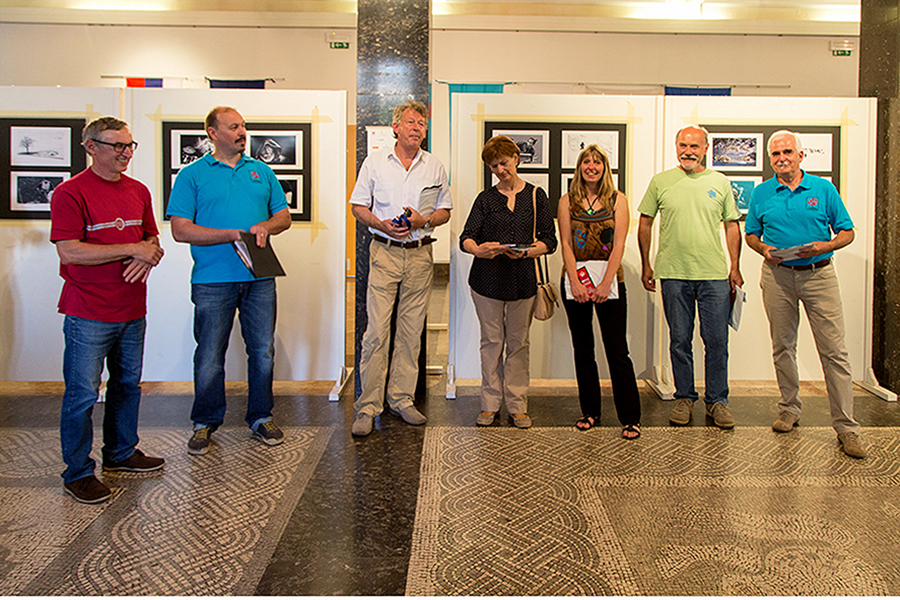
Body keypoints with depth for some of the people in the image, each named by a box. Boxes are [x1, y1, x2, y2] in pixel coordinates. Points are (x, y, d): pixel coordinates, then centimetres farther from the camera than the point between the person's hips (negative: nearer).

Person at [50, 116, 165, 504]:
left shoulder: (138, 191, 11)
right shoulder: (70, 192, -10)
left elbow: (151, 238, 18)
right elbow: (69, 252, -18)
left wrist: (149, 256, -6)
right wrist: (132, 249, -18)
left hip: (133, 310, 7)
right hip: (88, 314, -7)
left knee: (128, 384, 17)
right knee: (82, 393, 0)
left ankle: (121, 453, 34)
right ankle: (78, 472, 14)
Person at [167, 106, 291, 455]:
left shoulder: (262, 171, 14)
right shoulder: (192, 175, 2)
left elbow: (284, 216, 15)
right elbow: (181, 230, -7)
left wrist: (265, 226, -8)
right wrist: (234, 234, -15)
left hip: (260, 279, 3)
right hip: (213, 280, -3)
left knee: (263, 351, 8)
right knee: (210, 356, 4)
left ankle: (260, 417, 24)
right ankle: (205, 422, 21)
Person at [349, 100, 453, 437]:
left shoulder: (435, 167, 10)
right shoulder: (374, 162, 6)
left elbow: (445, 210, 14)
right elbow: (358, 206, 7)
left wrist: (424, 220, -8)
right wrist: (382, 225, -12)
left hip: (420, 254, 2)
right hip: (384, 253, -2)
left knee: (411, 332, 5)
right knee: (377, 331, -8)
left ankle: (402, 399, 16)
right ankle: (368, 406, -1)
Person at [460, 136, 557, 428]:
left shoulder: (536, 196, 7)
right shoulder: (486, 199, 8)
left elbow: (549, 241, 3)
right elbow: (466, 237, -1)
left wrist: (525, 252, -16)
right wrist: (478, 249, -24)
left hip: (522, 281, 0)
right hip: (487, 280, 0)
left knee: (518, 343, 5)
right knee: (491, 341, 5)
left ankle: (517, 406, 13)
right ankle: (490, 404, 15)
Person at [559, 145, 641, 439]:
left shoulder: (618, 200, 4)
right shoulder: (568, 201, 7)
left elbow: (618, 245, -4)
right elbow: (566, 244, 0)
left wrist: (605, 284, -13)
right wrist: (575, 283, -11)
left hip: (610, 281, -2)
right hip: (575, 280, 2)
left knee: (617, 351, -3)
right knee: (583, 350, 8)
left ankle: (630, 418, 3)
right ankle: (590, 412, 20)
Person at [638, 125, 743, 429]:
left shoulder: (720, 182, 8)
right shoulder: (660, 182, 5)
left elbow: (732, 226, 11)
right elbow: (645, 224, 9)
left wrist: (735, 267, 4)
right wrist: (646, 265, 6)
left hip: (714, 275, 1)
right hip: (674, 275, 0)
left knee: (717, 342, 3)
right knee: (680, 341, 7)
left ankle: (717, 400, 16)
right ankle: (684, 398, 21)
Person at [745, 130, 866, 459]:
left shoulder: (823, 189, 4)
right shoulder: (761, 193, 8)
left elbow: (847, 232, 7)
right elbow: (751, 234, 14)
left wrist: (826, 246, -13)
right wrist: (765, 250, -7)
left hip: (819, 274, -2)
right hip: (778, 275, 2)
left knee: (834, 351, -5)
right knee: (782, 347, 9)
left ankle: (846, 427, 0)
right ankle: (789, 409, 25)